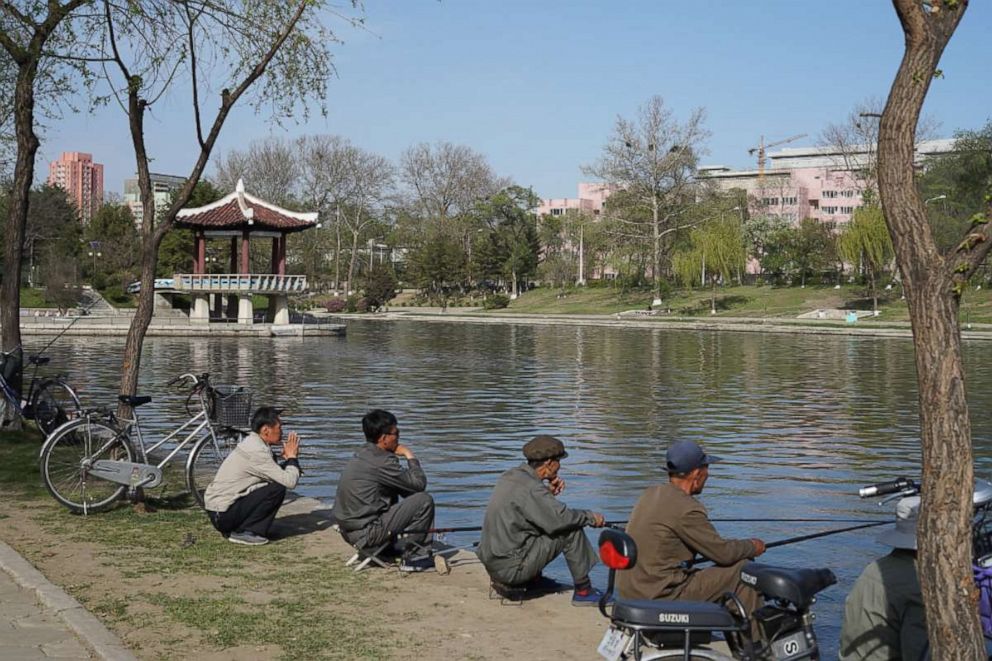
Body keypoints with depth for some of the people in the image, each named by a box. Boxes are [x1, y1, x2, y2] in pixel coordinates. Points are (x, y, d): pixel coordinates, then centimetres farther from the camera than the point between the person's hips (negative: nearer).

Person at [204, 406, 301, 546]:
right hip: (223, 514, -10)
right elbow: (289, 481, -23)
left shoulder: (251, 444, 10)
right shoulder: (257, 451, -20)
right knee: (278, 489, -16)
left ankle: (234, 528, 13)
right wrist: (292, 457, -7)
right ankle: (243, 532, -7)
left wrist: (288, 459, -2)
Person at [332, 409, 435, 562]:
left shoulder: (361, 456, 11)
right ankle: (404, 551, 1)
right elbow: (419, 484, -13)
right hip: (366, 534, -10)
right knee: (425, 501, -8)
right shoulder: (381, 462, -19)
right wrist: (410, 456, -1)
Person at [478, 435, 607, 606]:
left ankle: (534, 580, 25)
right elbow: (560, 518, -24)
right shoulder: (530, 488, -20)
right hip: (511, 569, -9)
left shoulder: (511, 475, 8)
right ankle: (583, 591, 3)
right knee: (572, 531, -7)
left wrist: (549, 492, 3)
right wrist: (591, 517, -8)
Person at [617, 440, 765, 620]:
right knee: (743, 569, -3)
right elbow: (723, 553, -11)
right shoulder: (686, 510, -18)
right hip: (661, 595, -9)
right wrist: (752, 547, 9)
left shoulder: (650, 495, 10)